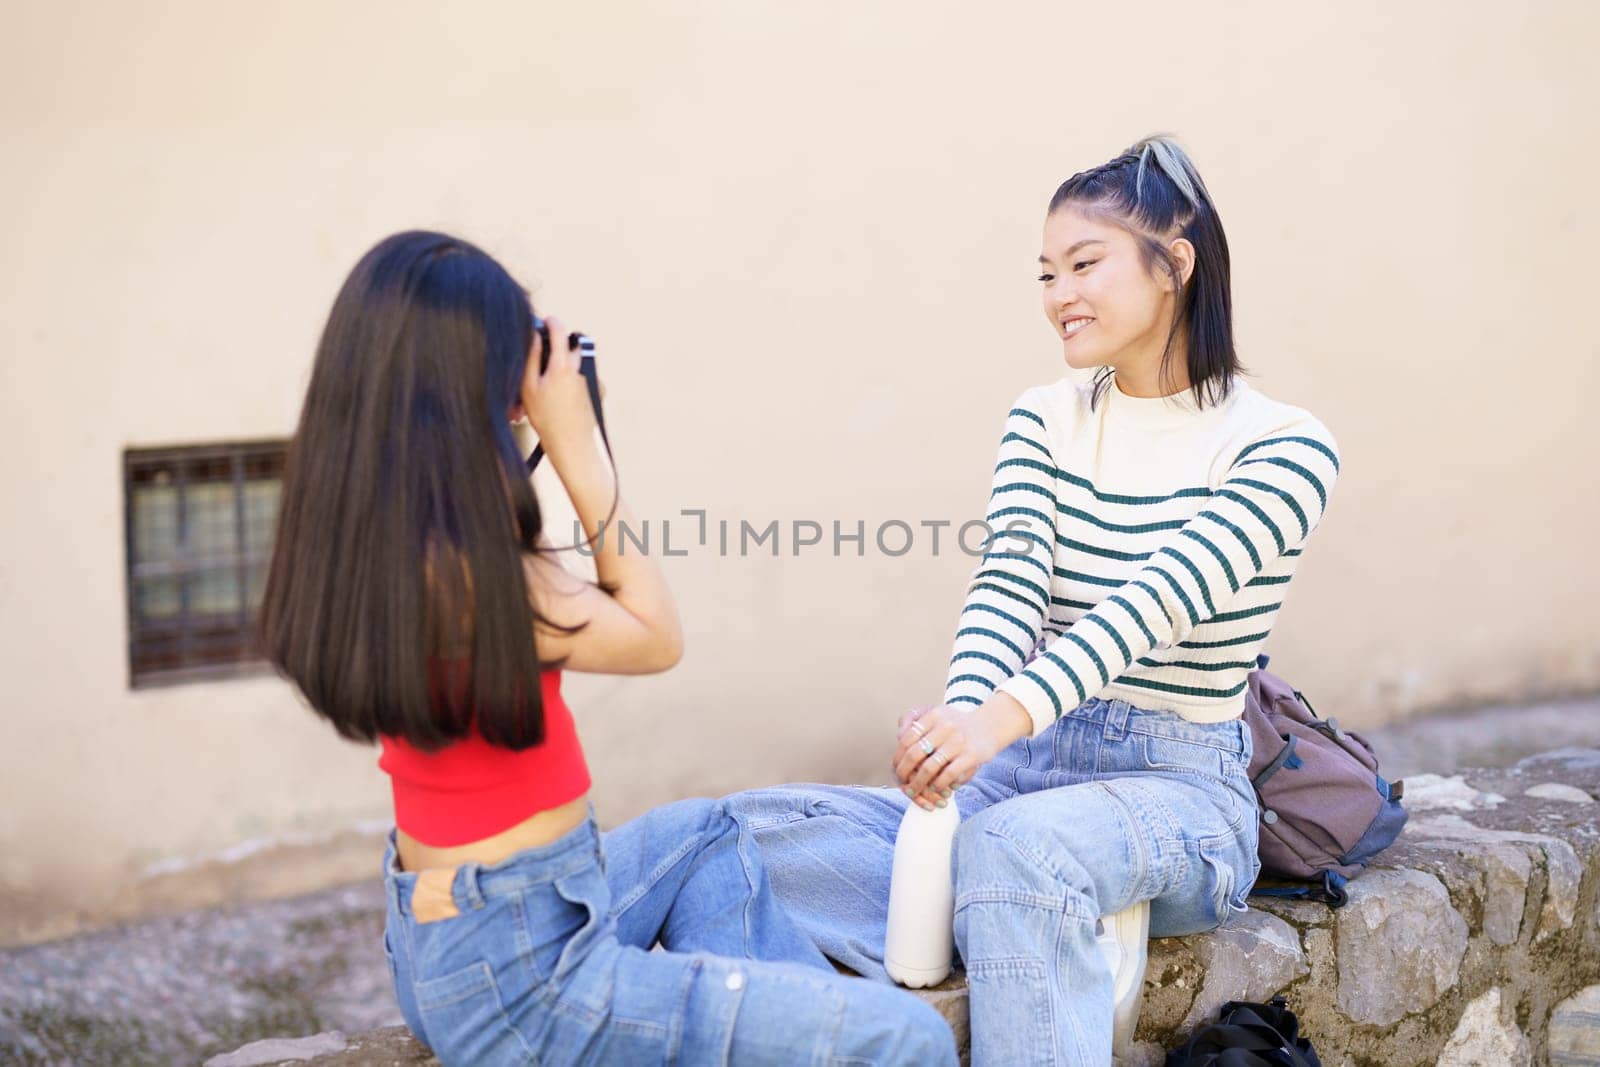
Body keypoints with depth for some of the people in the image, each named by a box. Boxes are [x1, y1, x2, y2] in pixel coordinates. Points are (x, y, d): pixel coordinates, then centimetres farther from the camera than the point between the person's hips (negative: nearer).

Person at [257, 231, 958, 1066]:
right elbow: (654, 639, -10)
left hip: (437, 932, 10)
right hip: (516, 981, -10)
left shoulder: (347, 539, 1)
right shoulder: (462, 561, -26)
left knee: (704, 834, 35)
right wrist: (578, 450, -8)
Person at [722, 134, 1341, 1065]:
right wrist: (959, 715, -30)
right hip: (1020, 771, 6)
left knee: (1016, 844, -40)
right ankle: (1060, 951, -25)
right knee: (759, 827, -18)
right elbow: (1009, 584, -8)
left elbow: (1160, 599, -23)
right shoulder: (1044, 422, 8)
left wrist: (1004, 715, -39)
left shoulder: (1282, 447, -7)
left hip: (1175, 788, -5)